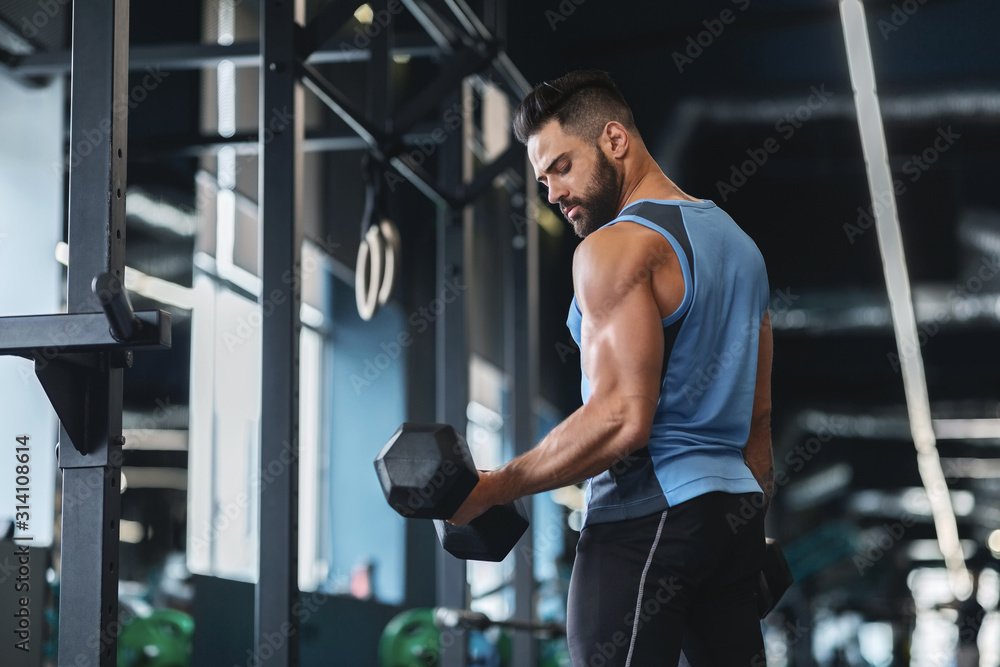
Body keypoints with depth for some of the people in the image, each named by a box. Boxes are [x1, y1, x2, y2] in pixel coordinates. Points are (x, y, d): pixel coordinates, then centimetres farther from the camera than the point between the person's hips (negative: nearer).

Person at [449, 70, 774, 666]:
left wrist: (491, 489, -15)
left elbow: (621, 418, -21)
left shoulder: (618, 247, -11)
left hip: (647, 513, -9)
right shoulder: (736, 240, 18)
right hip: (738, 510, 9)